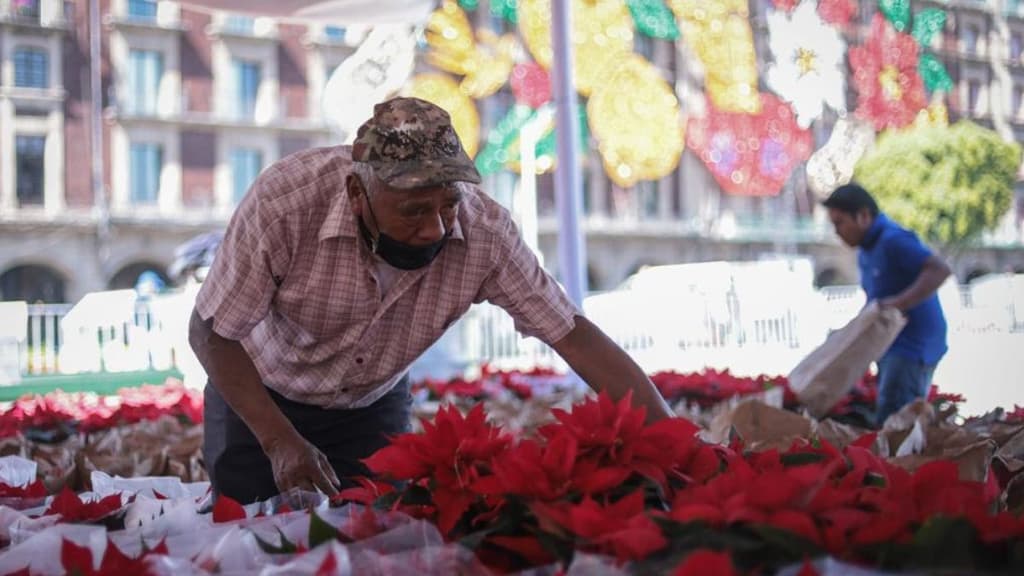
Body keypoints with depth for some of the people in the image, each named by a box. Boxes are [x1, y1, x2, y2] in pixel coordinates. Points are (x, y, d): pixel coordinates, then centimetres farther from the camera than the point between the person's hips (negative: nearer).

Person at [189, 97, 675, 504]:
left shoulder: (484, 231, -29)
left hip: (374, 407, 2)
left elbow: (573, 335, -24)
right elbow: (211, 331, -23)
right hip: (258, 398, -1)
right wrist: (281, 442, -30)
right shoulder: (284, 200, -35)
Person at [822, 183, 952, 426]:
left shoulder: (893, 240, -16)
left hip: (913, 345, -10)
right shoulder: (866, 250, 14)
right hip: (891, 344, 10)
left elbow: (940, 270, -26)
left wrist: (899, 303, -31)